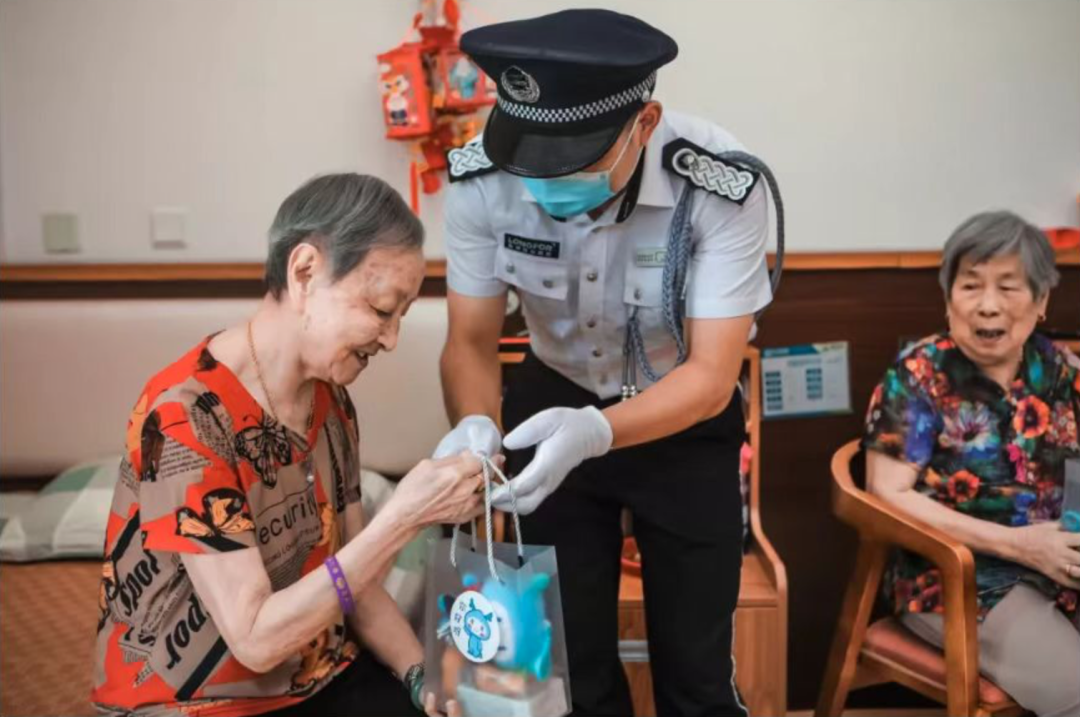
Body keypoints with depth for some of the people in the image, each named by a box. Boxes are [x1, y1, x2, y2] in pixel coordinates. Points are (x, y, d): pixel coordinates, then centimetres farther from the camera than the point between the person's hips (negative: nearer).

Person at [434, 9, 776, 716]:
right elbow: (471, 341, -13)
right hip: (554, 405, 2)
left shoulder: (724, 187, -29)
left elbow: (711, 378, -26)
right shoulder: (481, 178, -23)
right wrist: (476, 427, -34)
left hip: (684, 421, -1)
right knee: (559, 651, 13)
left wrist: (595, 432, -44)